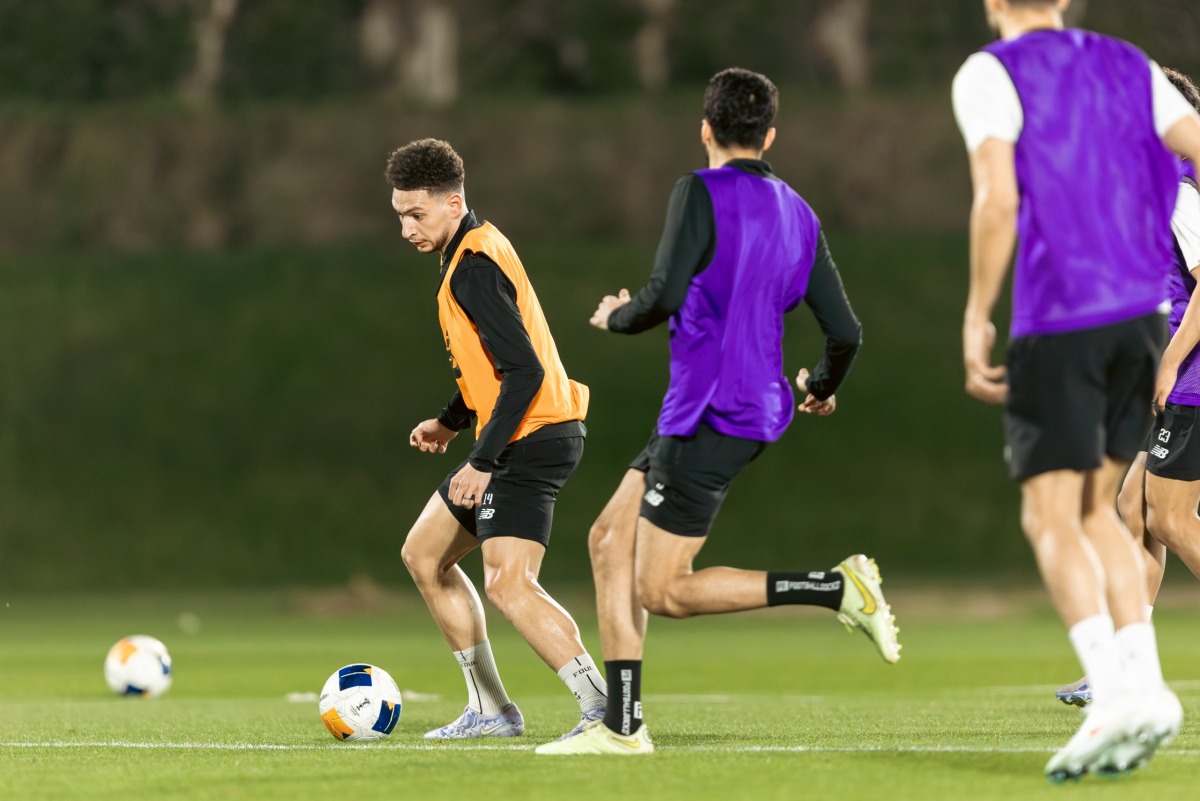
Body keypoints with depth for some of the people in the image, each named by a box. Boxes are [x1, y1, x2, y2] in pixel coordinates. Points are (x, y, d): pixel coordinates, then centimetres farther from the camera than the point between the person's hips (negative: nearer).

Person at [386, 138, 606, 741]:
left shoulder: (473, 266, -17)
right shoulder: (469, 253, 14)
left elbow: (524, 371, -24)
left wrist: (482, 462, -25)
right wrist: (451, 421, 22)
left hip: (533, 437, -11)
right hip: (516, 439, 11)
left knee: (508, 584, -22)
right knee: (424, 555, 17)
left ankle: (603, 709, -24)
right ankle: (491, 709, 20)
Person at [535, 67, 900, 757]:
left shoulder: (702, 193, -10)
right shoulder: (798, 214, 11)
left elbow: (664, 298, -19)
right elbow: (845, 334, 9)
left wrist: (615, 316, 3)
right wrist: (822, 389, 30)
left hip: (710, 416, -8)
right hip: (759, 409, 8)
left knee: (663, 590, -4)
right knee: (610, 541, 13)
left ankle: (840, 588, -11)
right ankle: (622, 725, 8)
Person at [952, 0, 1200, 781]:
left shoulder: (990, 75, -1)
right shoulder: (1128, 66, 14)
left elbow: (998, 203, -13)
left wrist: (977, 320, -7)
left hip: (1056, 322, -5)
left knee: (1051, 517, -3)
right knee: (1094, 509, 16)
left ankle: (1115, 691, -20)